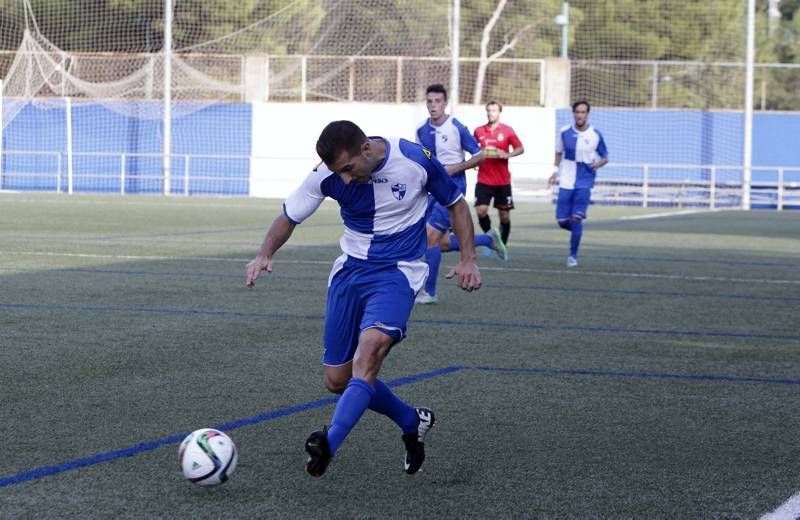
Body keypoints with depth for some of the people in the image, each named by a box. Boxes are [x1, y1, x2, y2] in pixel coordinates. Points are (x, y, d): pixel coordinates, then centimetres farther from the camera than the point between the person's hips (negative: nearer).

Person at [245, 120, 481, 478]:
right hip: (350, 269, 4)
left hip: (398, 271, -4)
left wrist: (468, 259, -6)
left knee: (369, 347, -32)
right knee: (337, 380, 5)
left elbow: (456, 204, 2)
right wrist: (264, 255, -18)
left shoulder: (415, 160, -16)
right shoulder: (328, 175, -11)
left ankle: (329, 444, -41)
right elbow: (288, 217, 1)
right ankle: (412, 422, 28)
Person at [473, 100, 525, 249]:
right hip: (484, 179, 1)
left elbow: (520, 149, 2)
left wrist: (507, 154, -15)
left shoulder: (507, 130, -1)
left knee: (504, 215, 3)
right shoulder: (479, 131, 4)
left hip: (503, 181, -1)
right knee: (481, 211, -14)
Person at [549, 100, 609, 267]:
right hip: (566, 183, 2)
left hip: (584, 183, -2)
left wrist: (599, 163, -16)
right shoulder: (564, 132, 1)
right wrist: (555, 171, 2)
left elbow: (605, 158, 6)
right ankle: (577, 231, 33)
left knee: (576, 218, -13)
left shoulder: (595, 135, -4)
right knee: (562, 221, -1)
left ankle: (573, 255, 0)